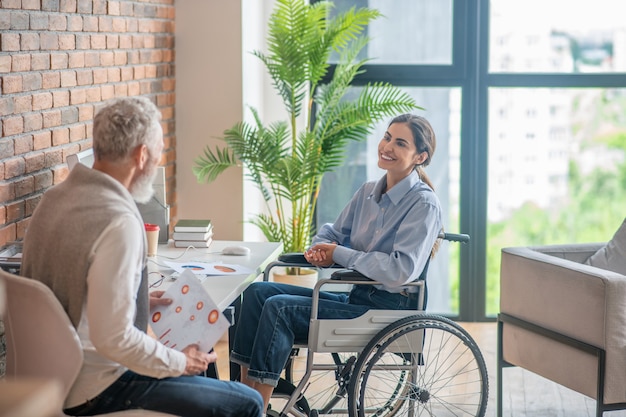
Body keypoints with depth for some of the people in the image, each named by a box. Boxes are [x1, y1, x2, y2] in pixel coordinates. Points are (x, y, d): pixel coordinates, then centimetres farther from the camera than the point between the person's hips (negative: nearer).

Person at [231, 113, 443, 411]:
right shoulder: (368, 192, 12)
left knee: (279, 307, -21)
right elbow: (332, 234, 19)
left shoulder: (424, 205, -12)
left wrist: (339, 254, -16)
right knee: (258, 292, -6)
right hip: (356, 297, 8)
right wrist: (318, 250, -6)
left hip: (388, 308, -8)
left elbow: (401, 270, -23)